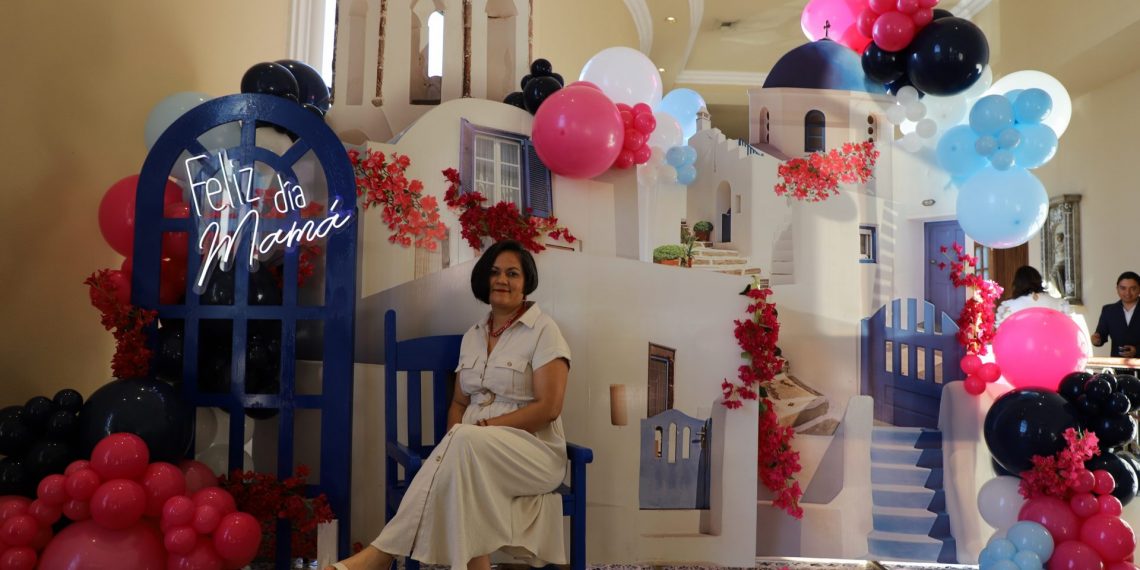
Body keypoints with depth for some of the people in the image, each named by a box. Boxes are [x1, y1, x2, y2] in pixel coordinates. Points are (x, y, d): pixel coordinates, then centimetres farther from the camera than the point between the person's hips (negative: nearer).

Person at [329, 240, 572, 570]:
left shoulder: (543, 330, -5)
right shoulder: (472, 336, 14)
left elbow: (549, 407, -12)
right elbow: (459, 402, 14)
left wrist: (488, 427, -19)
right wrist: (452, 444, -7)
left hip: (532, 450, -4)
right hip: (475, 450, 4)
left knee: (468, 442, -37)